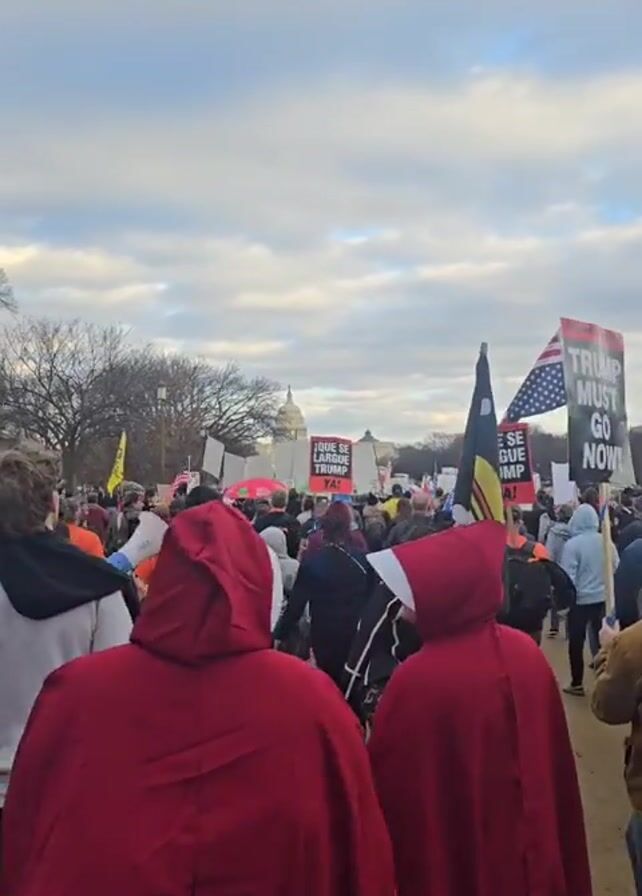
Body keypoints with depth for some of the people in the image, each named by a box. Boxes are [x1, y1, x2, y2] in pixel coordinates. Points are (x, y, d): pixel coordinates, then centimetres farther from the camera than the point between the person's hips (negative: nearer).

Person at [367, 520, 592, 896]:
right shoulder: (527, 652, -11)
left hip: (450, 865, -4)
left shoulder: (416, 680, -28)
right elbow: (555, 761, 0)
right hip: (533, 852, 5)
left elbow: (389, 780, -17)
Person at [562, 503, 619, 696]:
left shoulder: (572, 544, -17)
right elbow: (616, 567, 6)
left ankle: (577, 684, 14)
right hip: (602, 598, 4)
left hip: (580, 600, -4)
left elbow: (567, 576, -15)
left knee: (576, 642, 8)